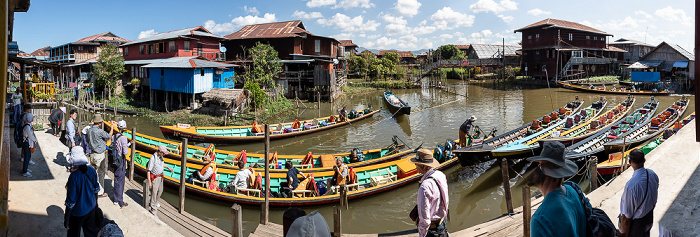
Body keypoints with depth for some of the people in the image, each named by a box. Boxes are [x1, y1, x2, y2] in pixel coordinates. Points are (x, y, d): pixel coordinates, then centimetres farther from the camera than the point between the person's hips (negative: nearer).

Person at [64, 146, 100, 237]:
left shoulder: (74, 177, -29)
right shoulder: (91, 170, -12)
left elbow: (70, 201, -22)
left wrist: (66, 219, -10)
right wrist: (95, 205, 20)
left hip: (77, 212, -5)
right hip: (91, 208, 5)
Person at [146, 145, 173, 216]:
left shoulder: (160, 156, -3)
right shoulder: (153, 158, -28)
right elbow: (148, 170, -23)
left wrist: (168, 167, 13)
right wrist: (149, 181, -23)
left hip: (160, 176, 8)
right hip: (154, 177, -8)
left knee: (160, 190, 22)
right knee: (154, 193, -6)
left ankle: (154, 202, 47)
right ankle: (153, 210, 0)